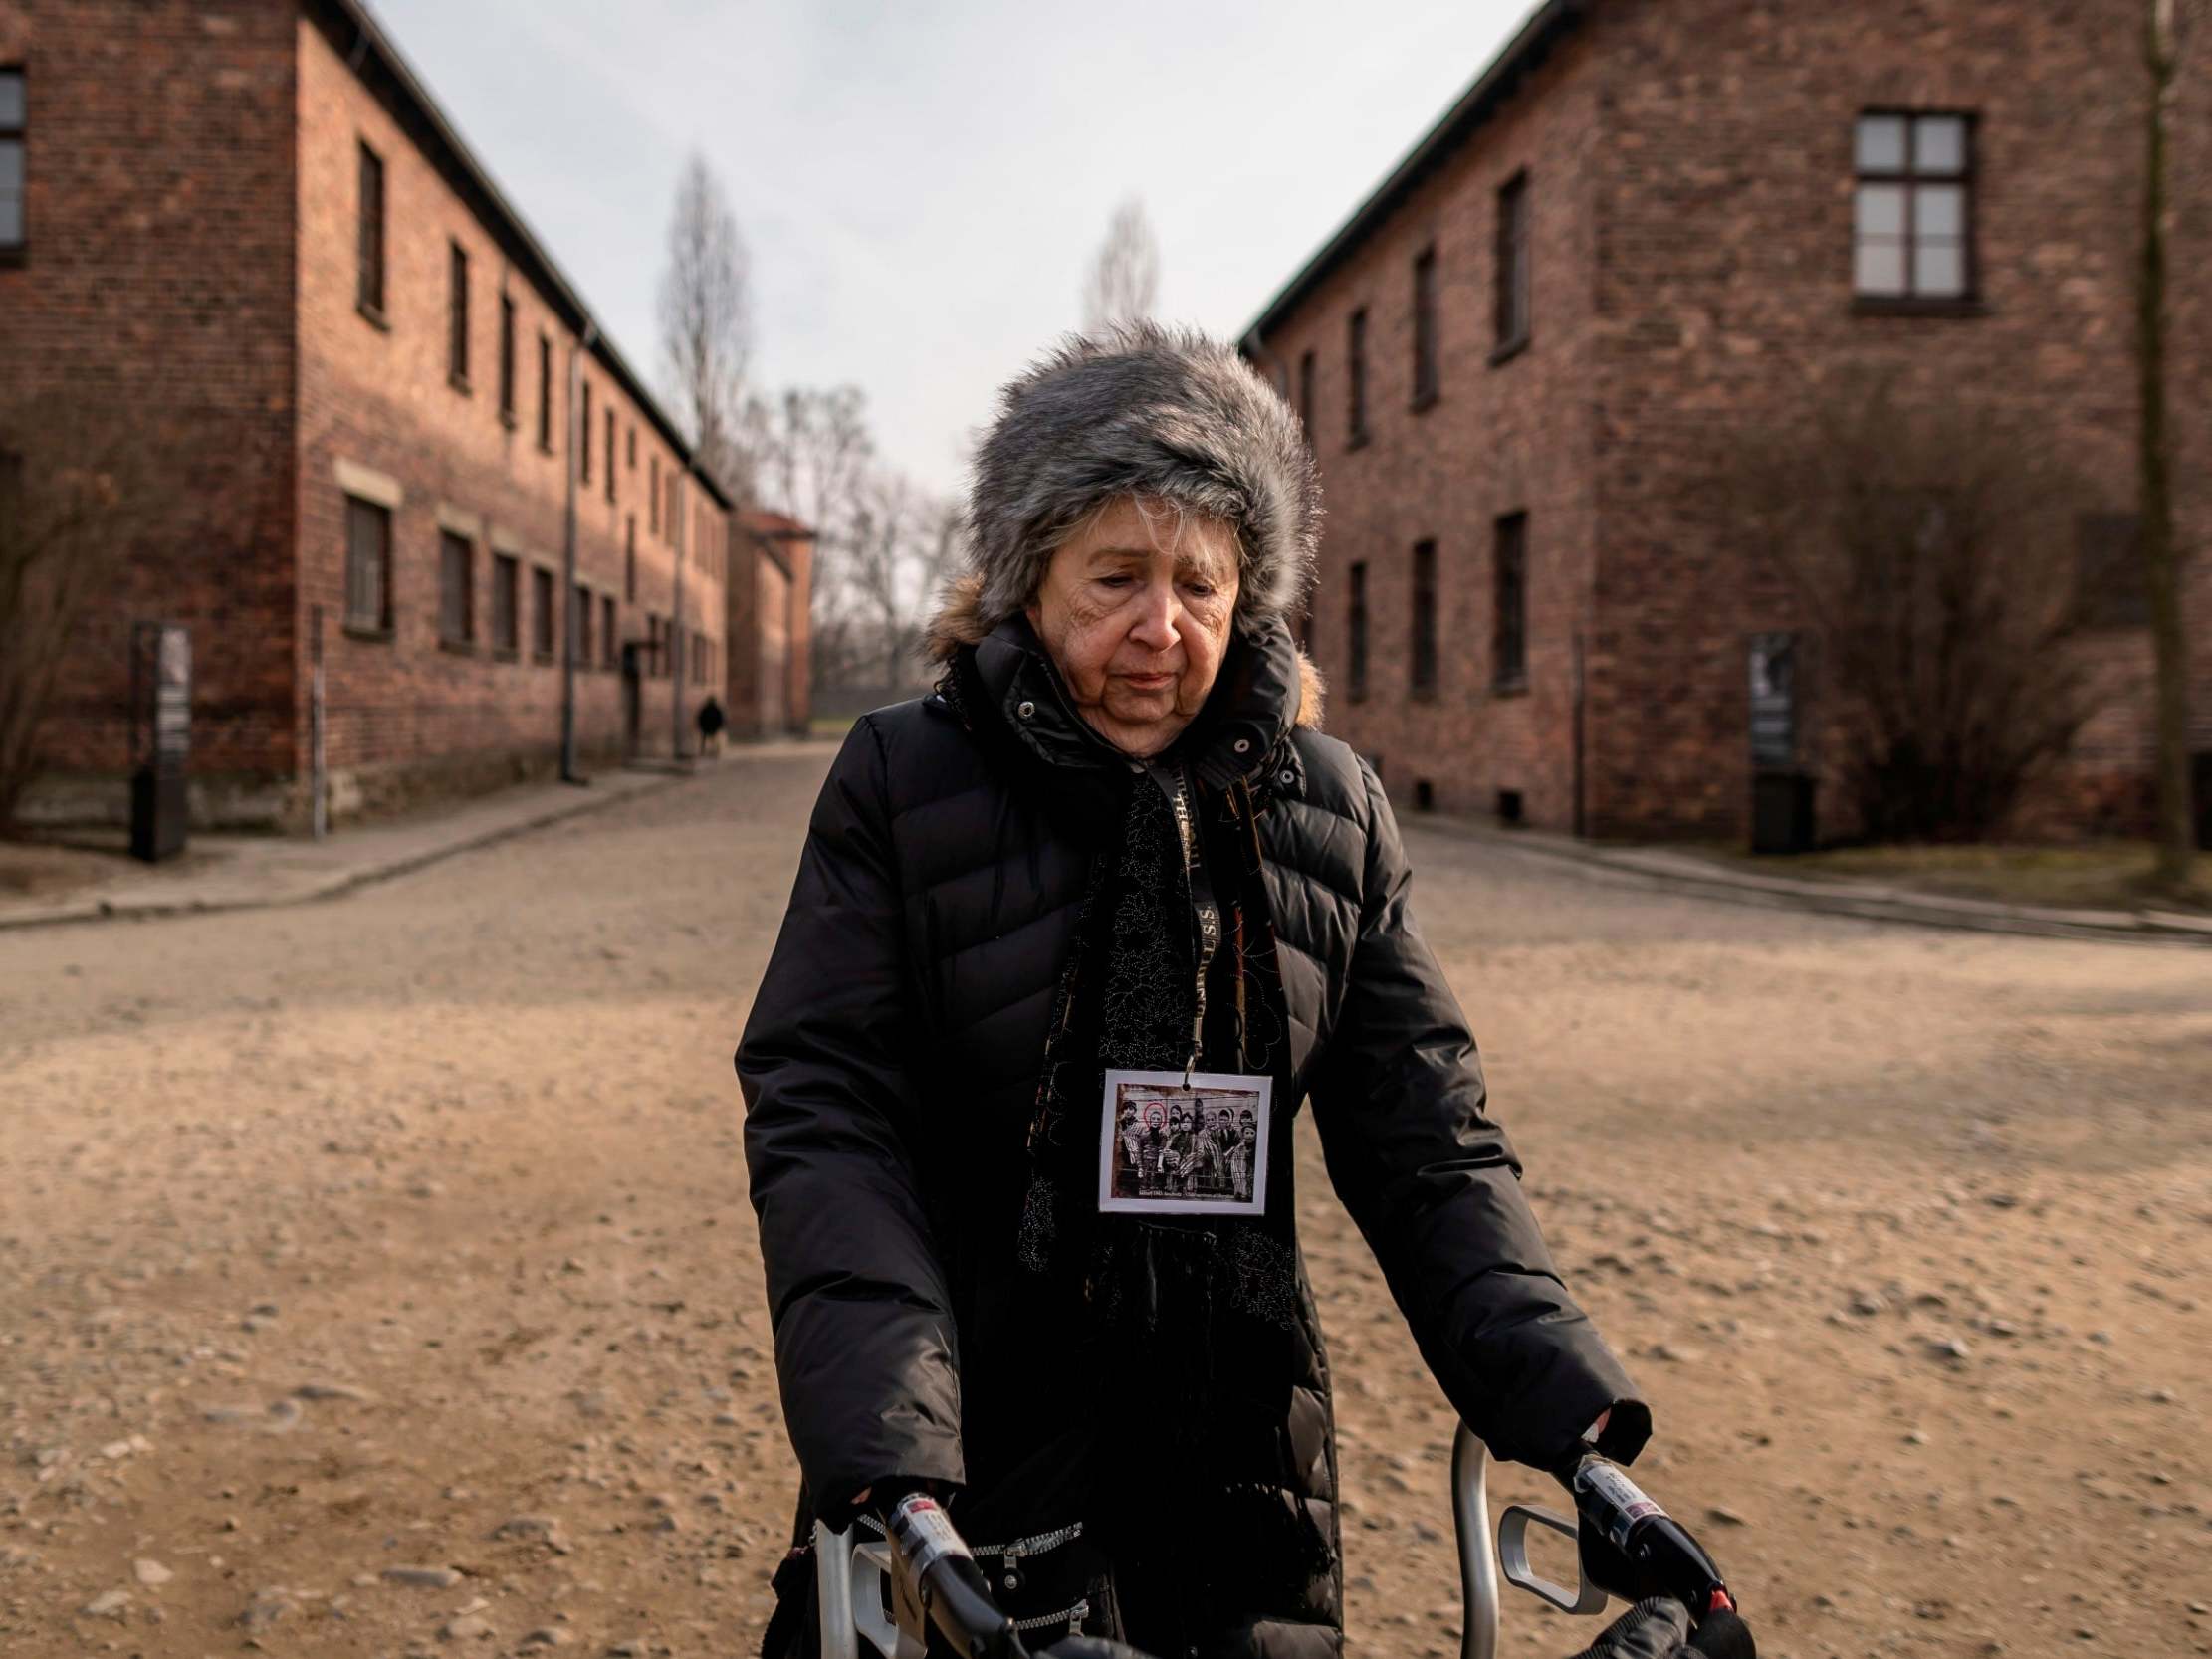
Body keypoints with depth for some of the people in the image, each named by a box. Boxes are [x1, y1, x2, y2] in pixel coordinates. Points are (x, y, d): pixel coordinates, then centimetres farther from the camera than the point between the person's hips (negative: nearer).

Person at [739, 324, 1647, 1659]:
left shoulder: (1334, 811, 1)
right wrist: (883, 1459, -26)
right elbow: (822, 1122, -14)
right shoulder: (902, 783, -6)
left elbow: (1429, 1145, 1)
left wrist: (1569, 1409, -11)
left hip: (1231, 1463, 3)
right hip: (970, 1449, -2)